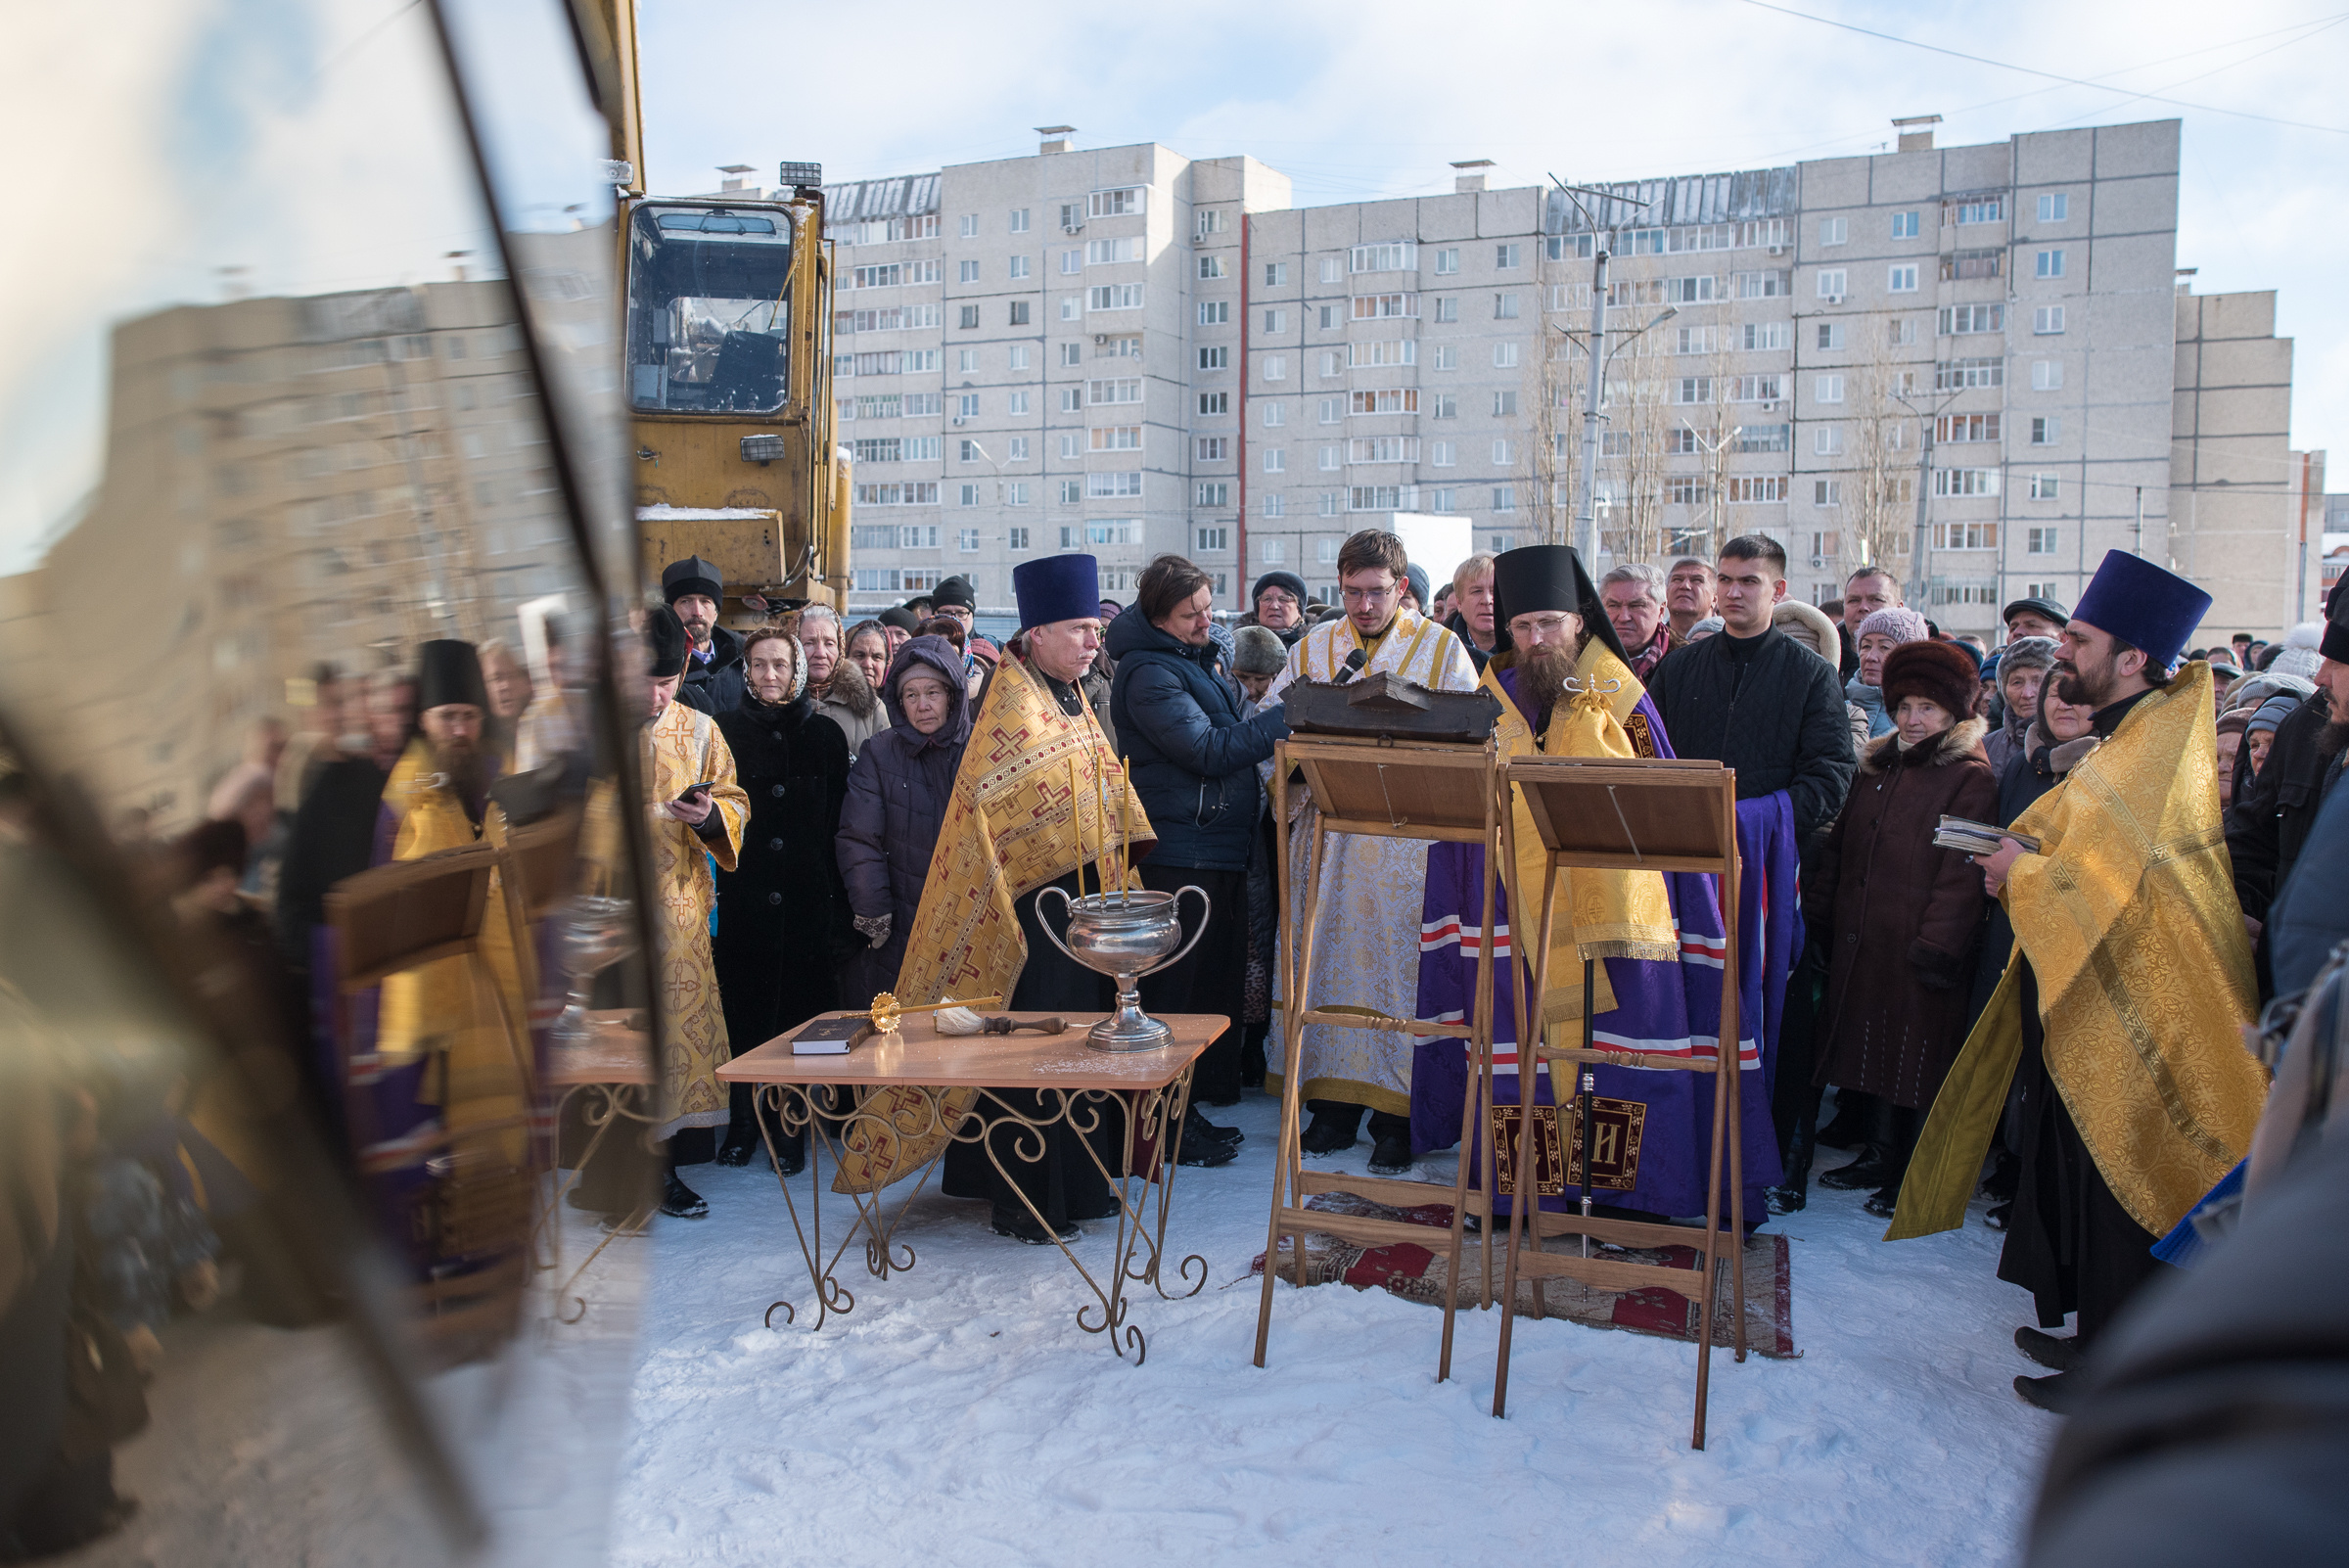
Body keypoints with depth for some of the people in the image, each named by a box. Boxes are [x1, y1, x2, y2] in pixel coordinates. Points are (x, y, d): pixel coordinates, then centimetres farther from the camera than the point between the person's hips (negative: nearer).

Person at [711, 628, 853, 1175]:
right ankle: (742, 1123, 20)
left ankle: (790, 1129, 17)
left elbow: (841, 822, 3)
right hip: (742, 899, 0)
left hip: (807, 902, 0)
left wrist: (840, 901, -1)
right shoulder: (724, 732, 6)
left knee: (798, 1012, 5)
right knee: (742, 1012, 5)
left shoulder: (824, 735, 6)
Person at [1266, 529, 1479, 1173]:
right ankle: (1333, 1102, 15)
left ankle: (1396, 1115, 6)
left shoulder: (1442, 649, 5)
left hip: (1409, 836, -2)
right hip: (1328, 831, 3)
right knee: (1328, 959, 5)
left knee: (1398, 966, -2)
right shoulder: (1311, 649, 12)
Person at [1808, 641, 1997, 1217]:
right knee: (1876, 1046, 15)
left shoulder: (1970, 777, -7)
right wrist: (1816, 916, 11)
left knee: (1920, 1056, 1)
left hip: (1921, 948, -7)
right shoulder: (1877, 768, 15)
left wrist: (1937, 944, -20)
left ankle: (1917, 1176, 12)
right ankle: (1882, 1154, 29)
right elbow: (1838, 849, 18)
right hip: (1862, 942, 7)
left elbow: (1963, 872, -15)